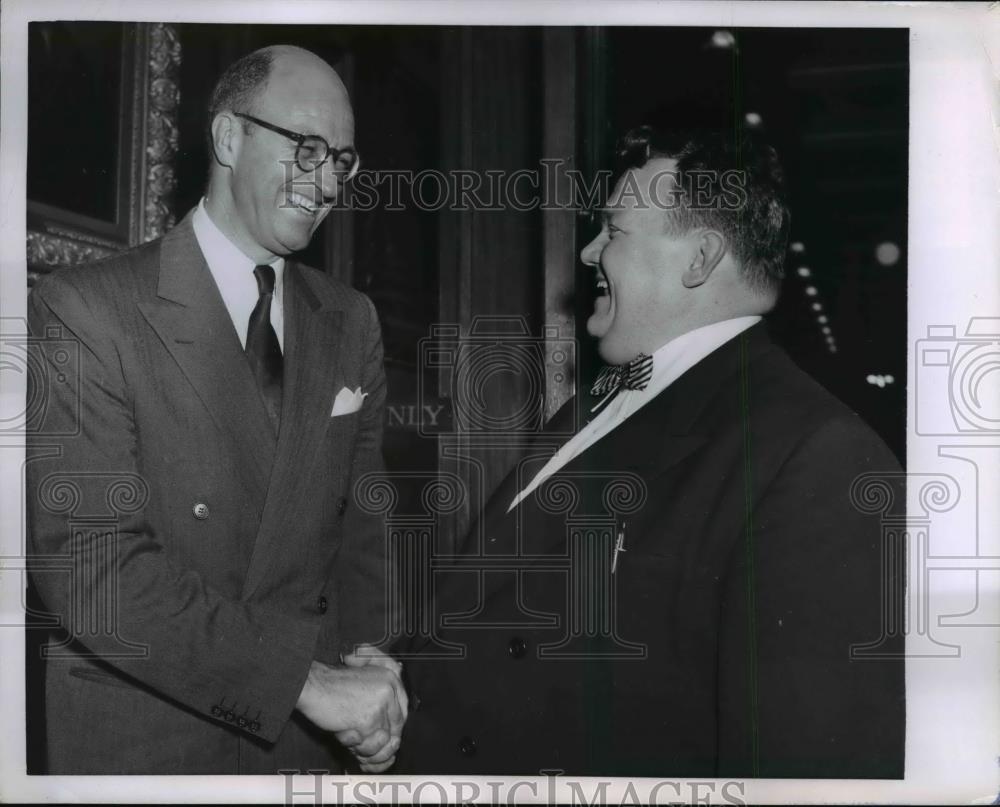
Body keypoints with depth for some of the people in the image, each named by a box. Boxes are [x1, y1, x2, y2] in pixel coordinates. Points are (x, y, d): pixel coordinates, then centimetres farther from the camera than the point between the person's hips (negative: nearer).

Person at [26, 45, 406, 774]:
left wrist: (364, 655, -11)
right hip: (137, 740, -4)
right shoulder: (84, 312, -15)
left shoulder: (352, 321, 3)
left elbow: (359, 519, 7)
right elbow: (89, 563, -22)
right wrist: (305, 680, -24)